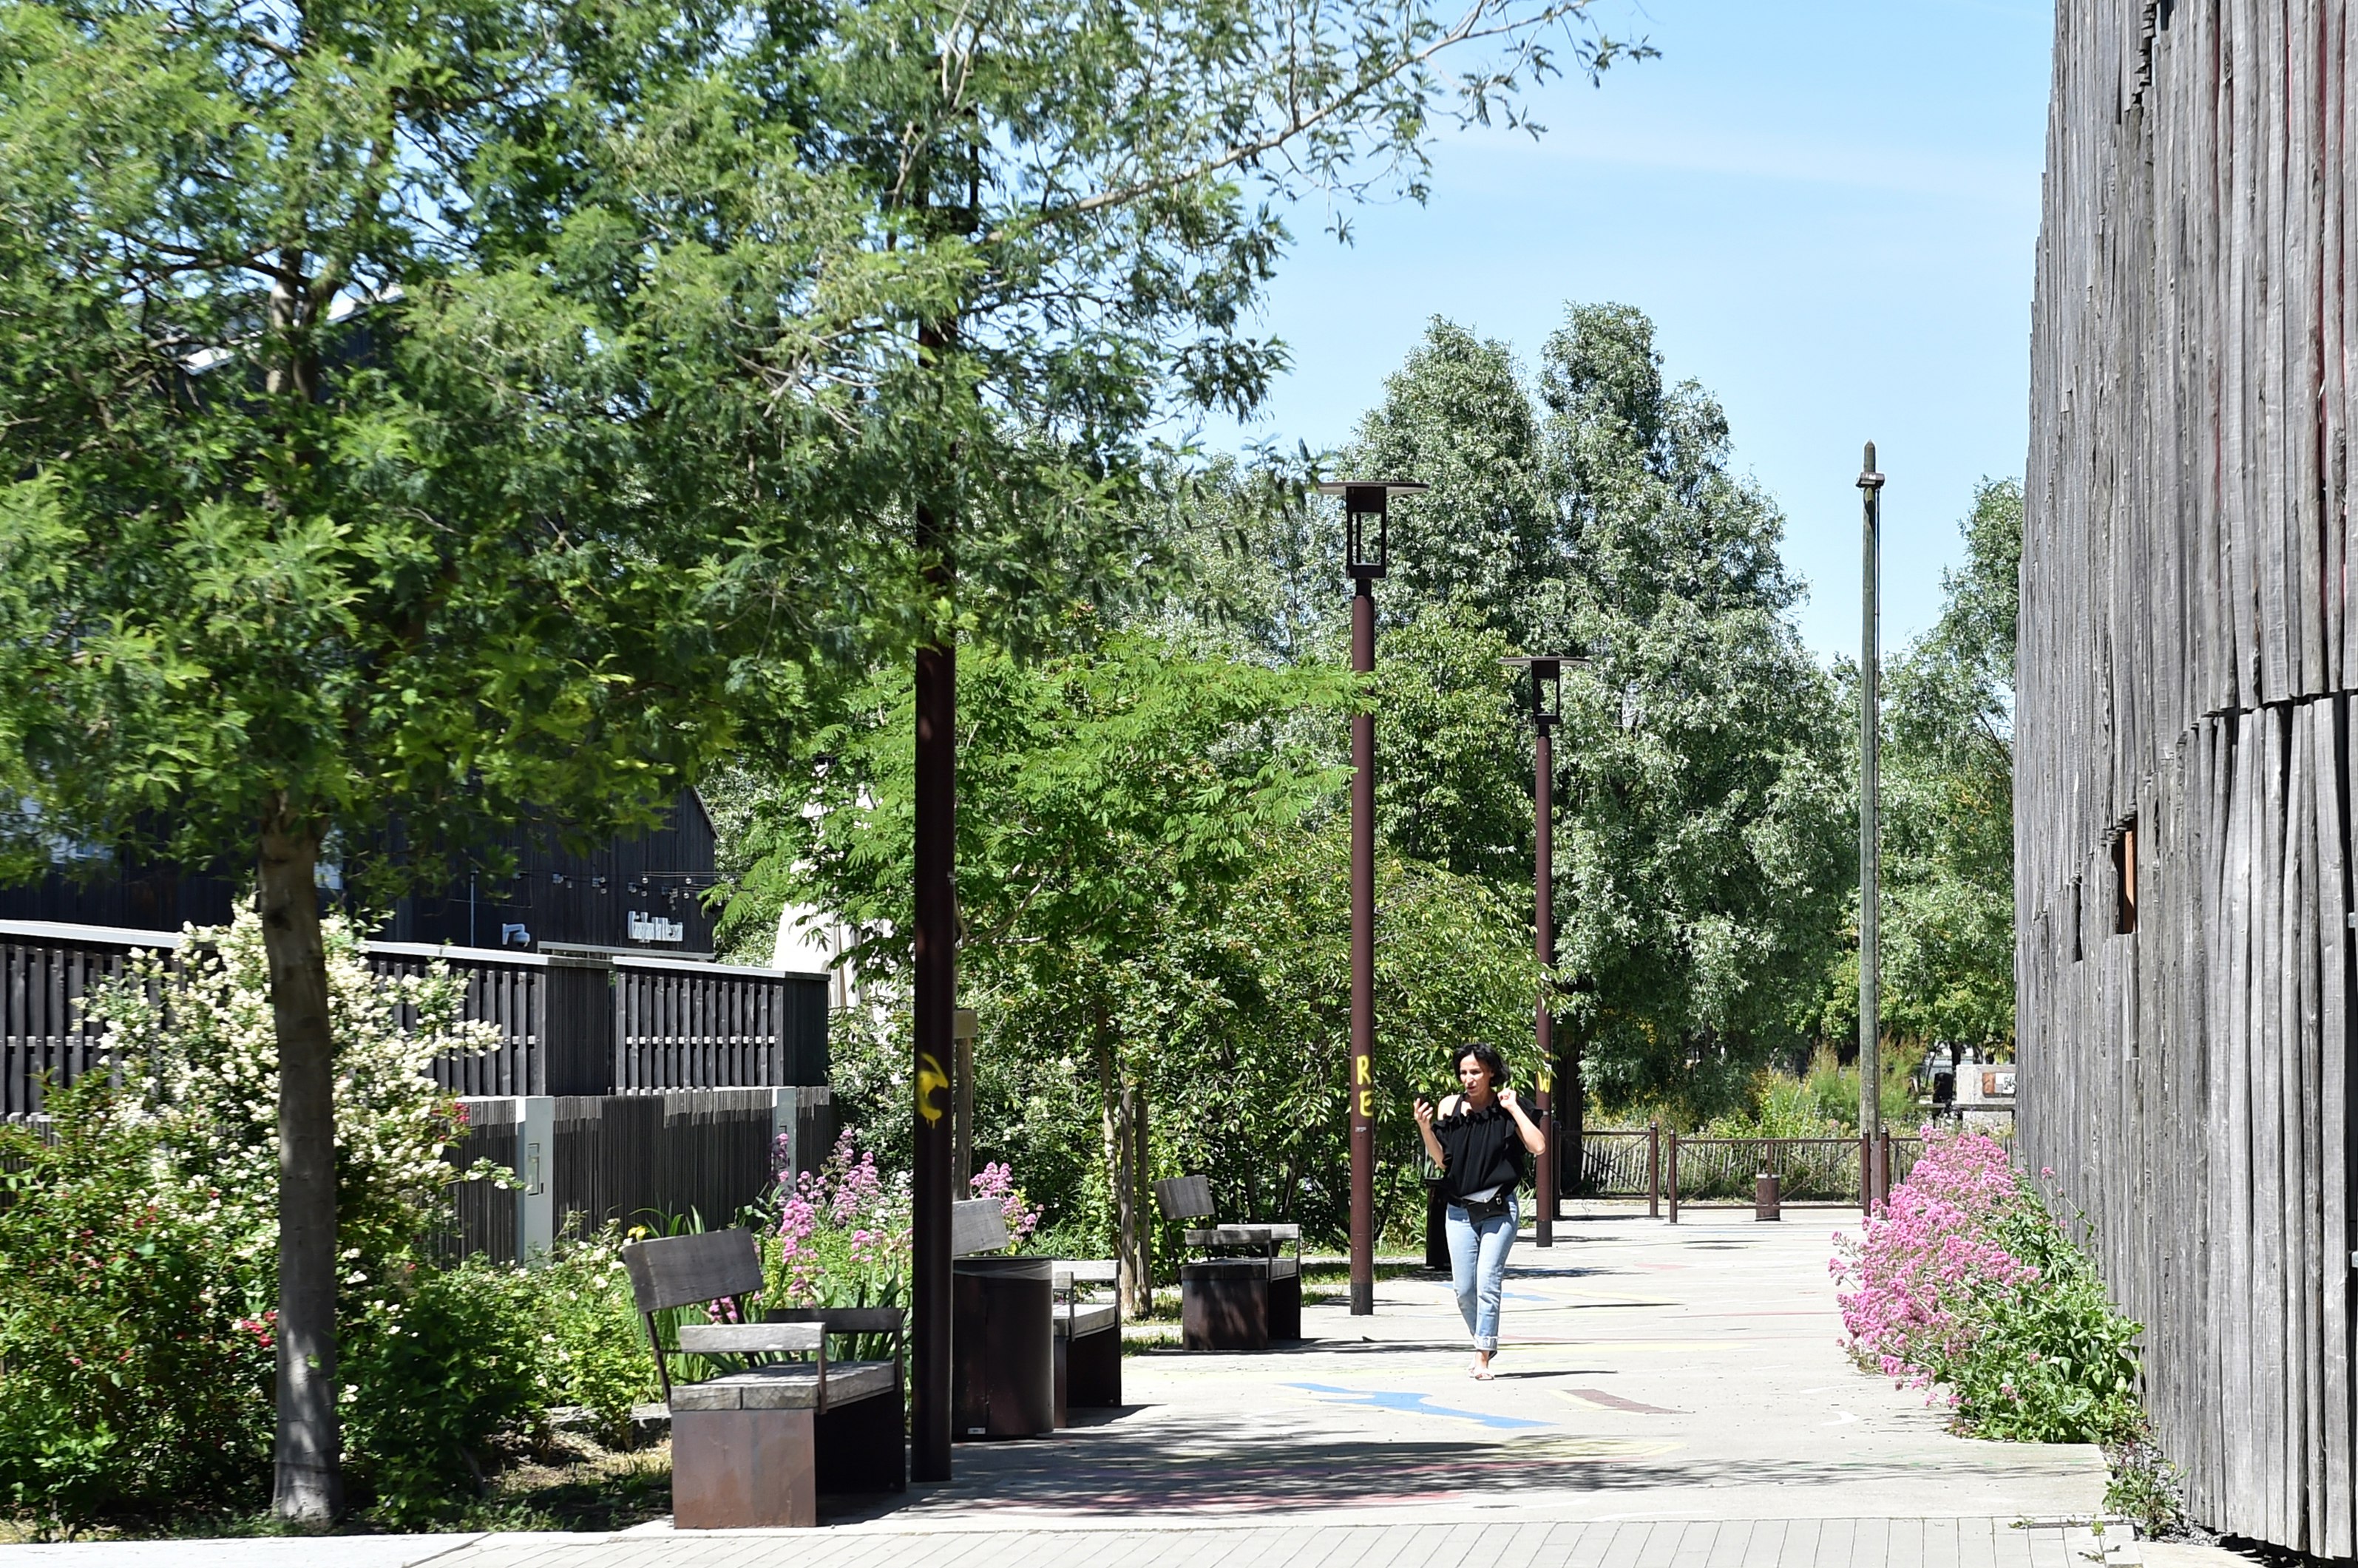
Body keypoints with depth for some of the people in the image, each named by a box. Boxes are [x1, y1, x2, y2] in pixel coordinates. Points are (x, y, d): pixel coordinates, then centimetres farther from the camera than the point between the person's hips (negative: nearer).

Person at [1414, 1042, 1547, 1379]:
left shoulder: (1506, 1108, -3)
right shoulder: (1450, 1107, 4)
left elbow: (1538, 1147, -14)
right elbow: (1441, 1160, 2)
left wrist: (1513, 1108, -13)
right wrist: (1424, 1127, -12)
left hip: (1499, 1209, -3)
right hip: (1460, 1210, 3)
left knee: (1487, 1282, -13)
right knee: (1464, 1288, 3)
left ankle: (1483, 1359, -12)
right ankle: (1484, 1345, 25)